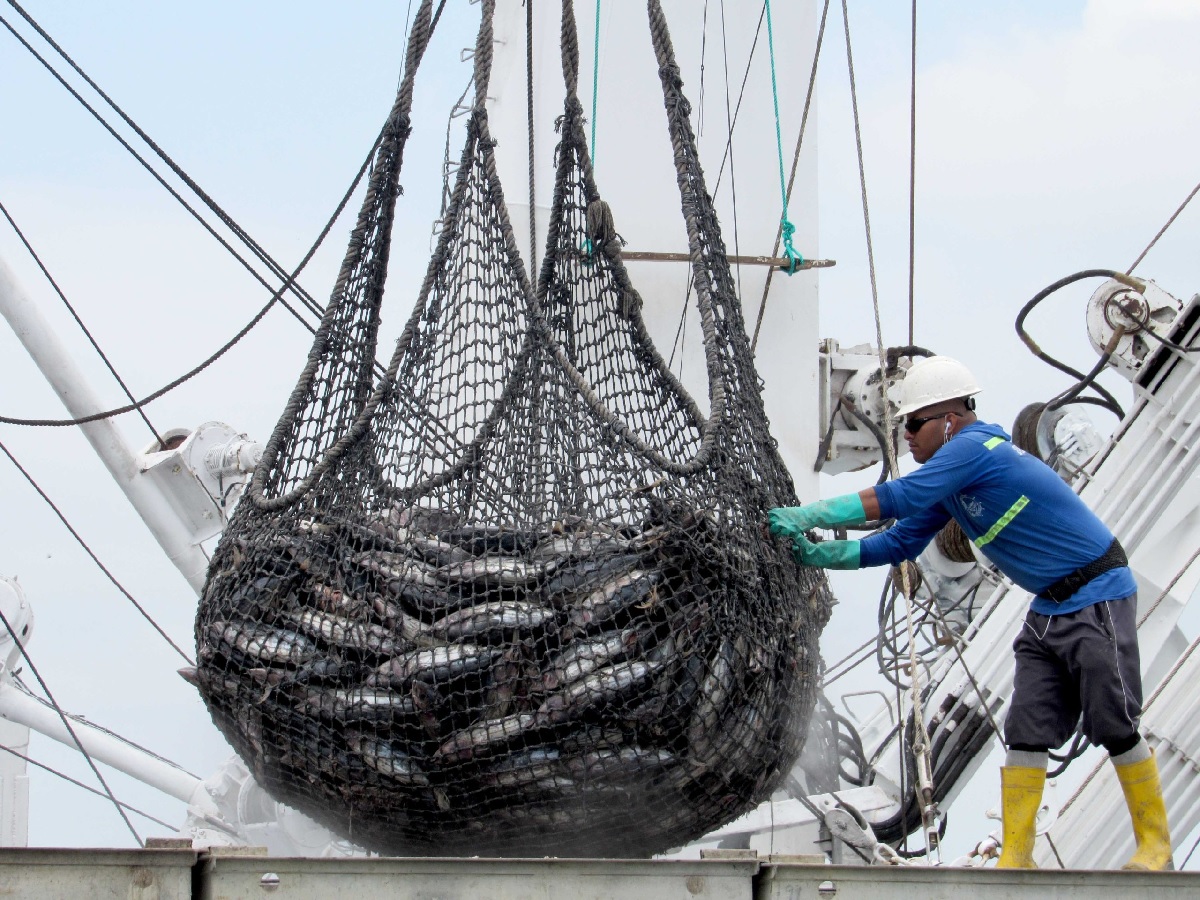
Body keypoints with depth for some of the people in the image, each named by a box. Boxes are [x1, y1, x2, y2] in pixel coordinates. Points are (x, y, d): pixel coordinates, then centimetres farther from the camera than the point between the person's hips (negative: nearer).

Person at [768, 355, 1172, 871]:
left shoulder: (973, 448, -20)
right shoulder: (950, 481, 10)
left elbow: (895, 499, -26)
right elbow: (902, 542, 11)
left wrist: (807, 515, -21)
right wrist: (822, 555, -1)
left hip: (1097, 597, -10)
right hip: (1049, 609, 10)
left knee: (1114, 726, -4)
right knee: (1027, 731, 4)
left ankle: (1156, 847, 8)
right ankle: (1016, 859, 4)